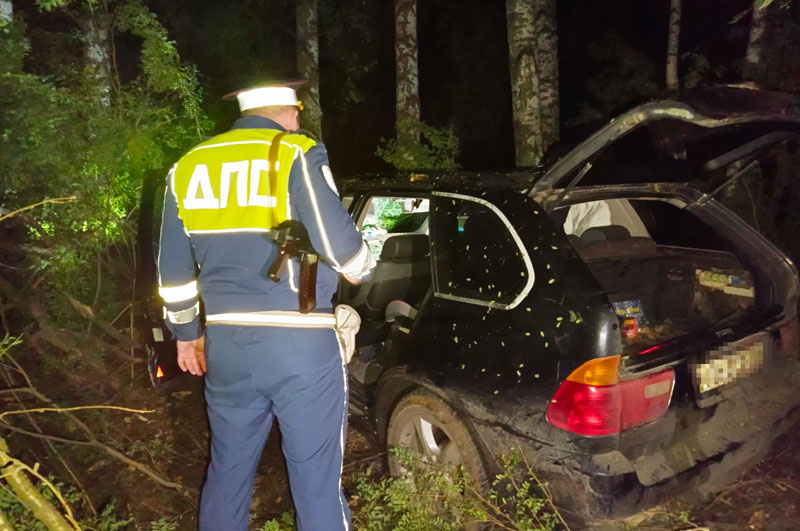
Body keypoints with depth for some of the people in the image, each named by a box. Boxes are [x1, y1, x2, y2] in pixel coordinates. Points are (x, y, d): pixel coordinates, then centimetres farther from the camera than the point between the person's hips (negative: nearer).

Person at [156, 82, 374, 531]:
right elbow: (338, 241, -12)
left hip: (227, 343, 6)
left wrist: (187, 332, 25)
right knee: (317, 476, 7)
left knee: (228, 468, 21)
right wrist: (361, 271, 11)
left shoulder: (188, 167, 11)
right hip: (301, 343, -5)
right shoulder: (297, 156, -7)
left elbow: (174, 268, 14)